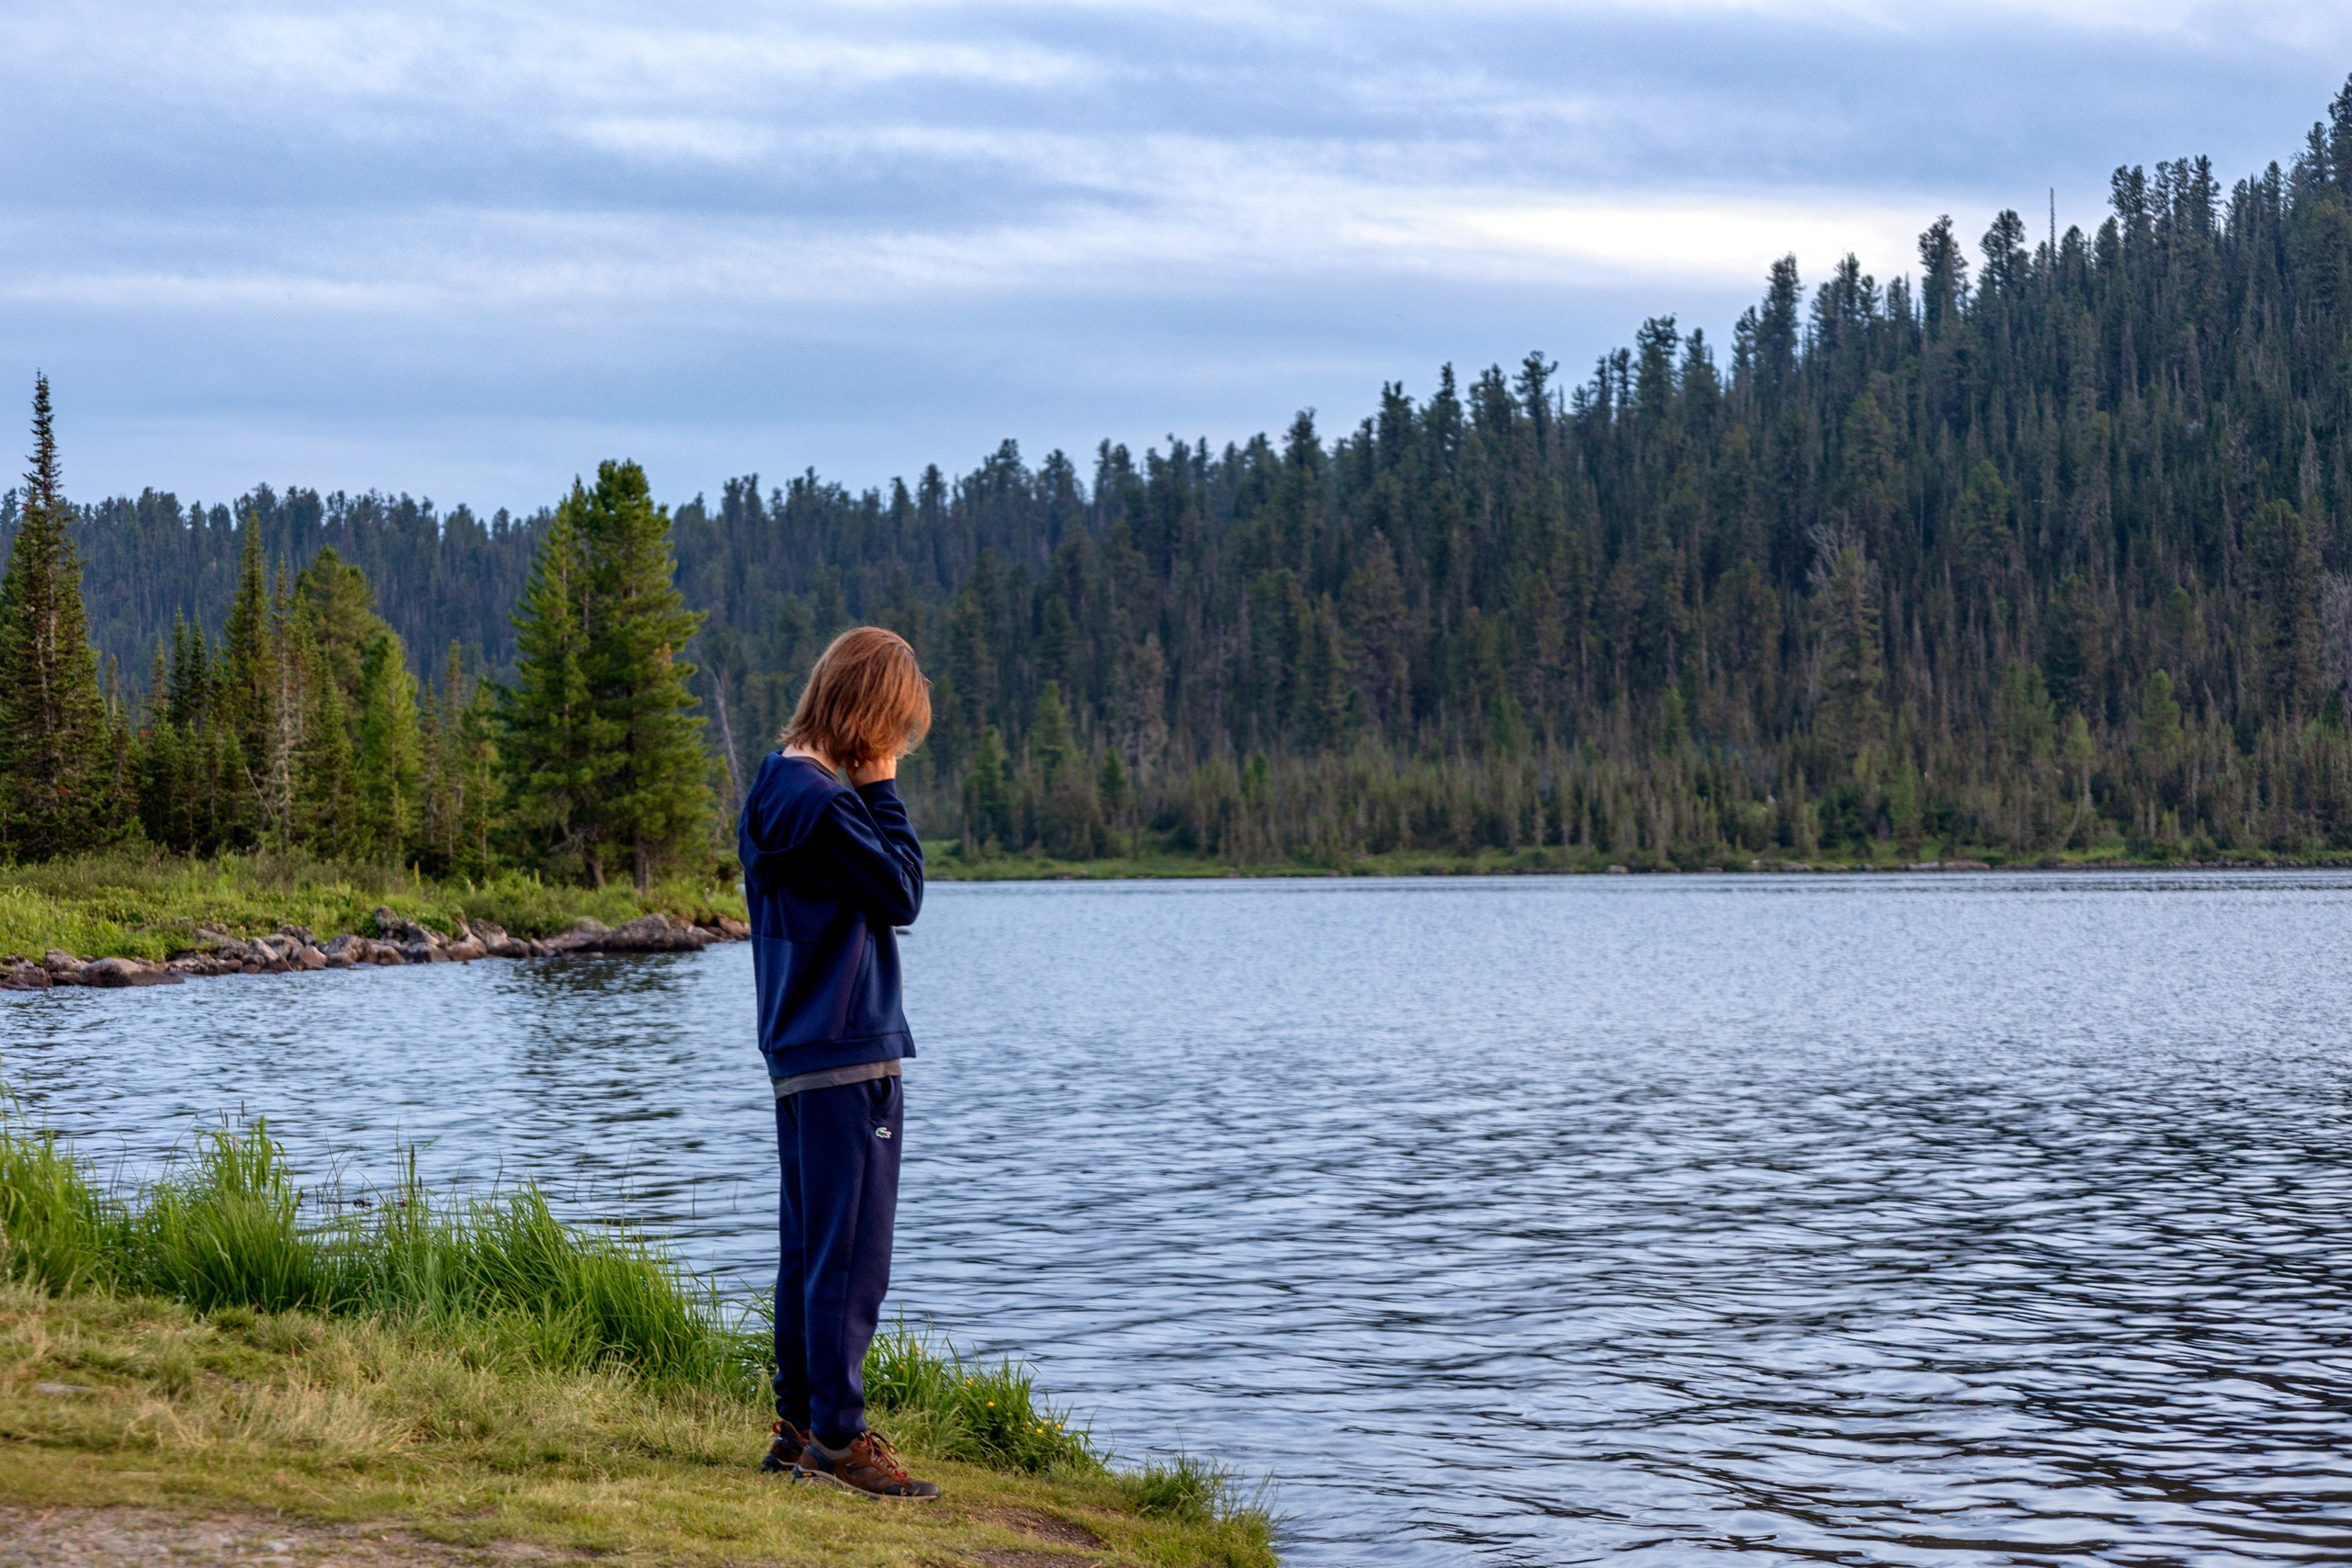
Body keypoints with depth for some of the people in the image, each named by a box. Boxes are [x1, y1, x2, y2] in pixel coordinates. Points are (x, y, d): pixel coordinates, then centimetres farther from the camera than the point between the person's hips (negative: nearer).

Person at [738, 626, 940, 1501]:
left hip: (801, 1051, 10)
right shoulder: (820, 803, -18)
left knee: (810, 1247, 15)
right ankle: (836, 1437, -2)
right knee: (852, 1253, -6)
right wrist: (883, 787, -7)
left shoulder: (778, 787, 13)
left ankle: (798, 1424, 21)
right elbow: (902, 894, -10)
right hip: (848, 1057, -10)